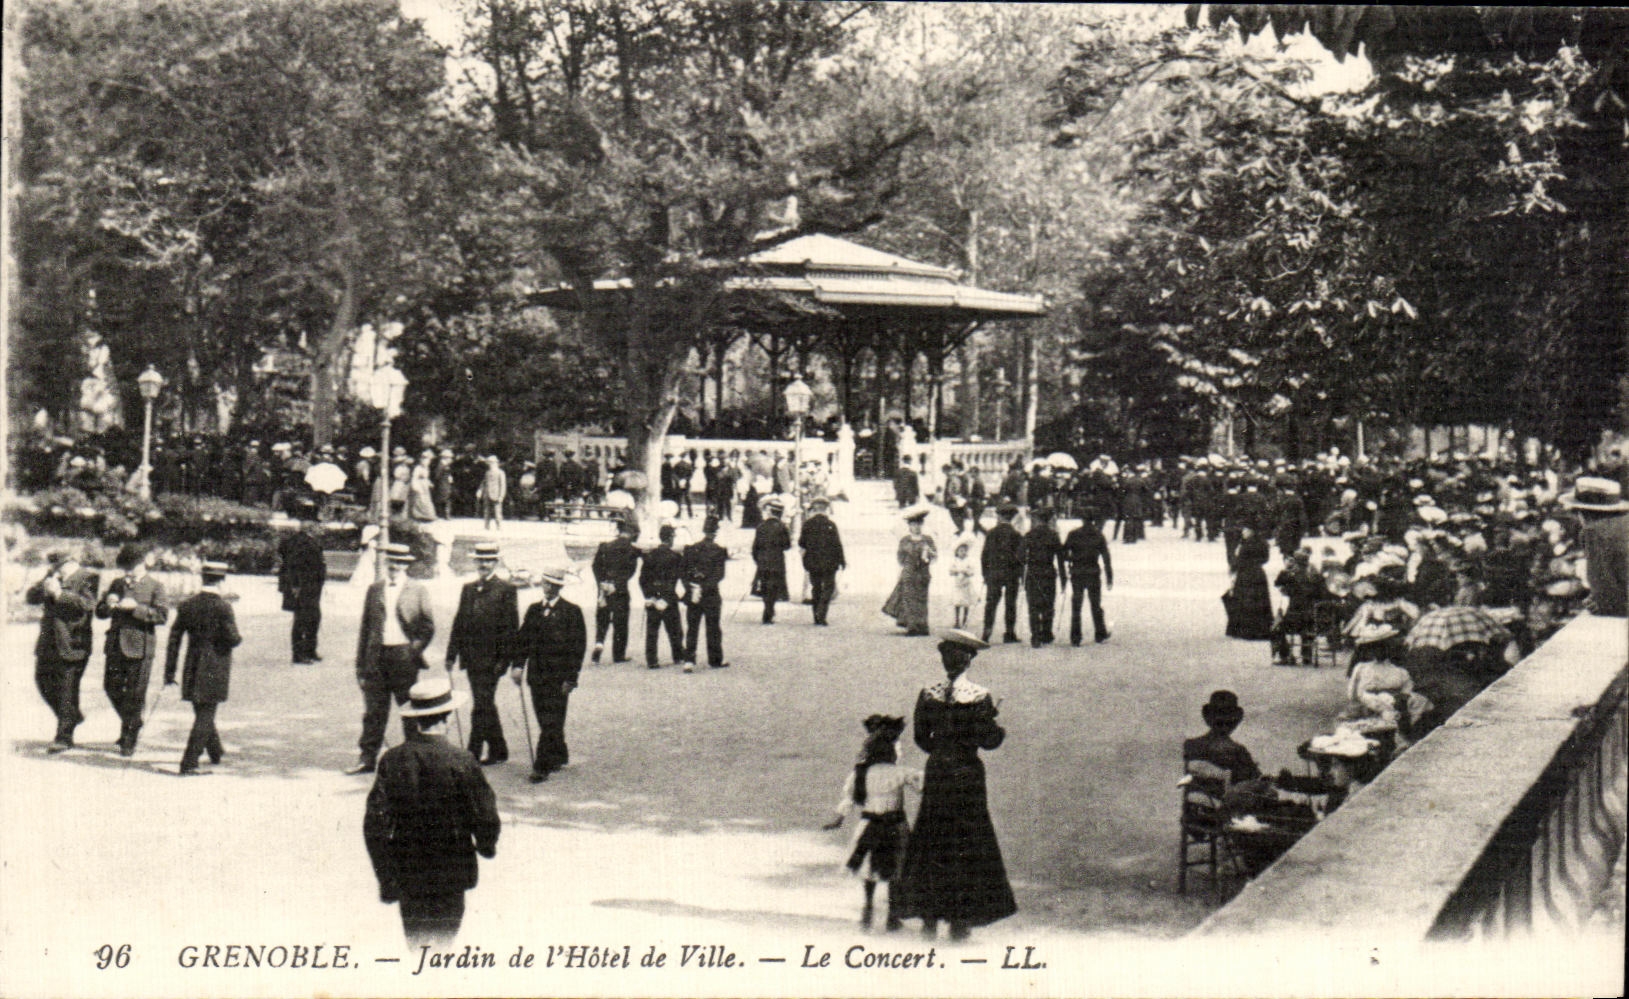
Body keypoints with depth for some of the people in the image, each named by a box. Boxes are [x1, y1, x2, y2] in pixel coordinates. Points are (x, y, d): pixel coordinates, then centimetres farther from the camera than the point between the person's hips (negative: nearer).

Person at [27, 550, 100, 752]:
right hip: (48, 642, 8)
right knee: (43, 680, 13)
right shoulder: (53, 576, 15)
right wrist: (45, 586, -8)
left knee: (67, 688, -4)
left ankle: (64, 737, 3)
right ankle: (73, 715, 33)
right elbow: (32, 597, 12)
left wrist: (60, 594, -22)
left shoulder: (87, 578, -5)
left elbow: (88, 603, -20)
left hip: (72, 643, -7)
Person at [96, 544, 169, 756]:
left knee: (134, 695, -2)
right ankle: (129, 723, 32)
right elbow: (100, 612, 16)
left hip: (139, 648, -5)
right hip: (116, 645, 5)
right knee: (112, 687, 8)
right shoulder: (117, 584, 14)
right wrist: (108, 605, -7)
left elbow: (162, 615, -12)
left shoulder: (154, 587, -1)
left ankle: (130, 741, 8)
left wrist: (136, 607, -20)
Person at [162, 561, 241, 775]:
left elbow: (174, 638, 3)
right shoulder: (222, 607, -13)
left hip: (192, 669, 5)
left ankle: (216, 752, 39)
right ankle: (189, 763, -6)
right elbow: (232, 639, -16)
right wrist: (238, 638, 9)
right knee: (205, 715, -1)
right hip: (215, 668, -5)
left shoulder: (186, 605, 2)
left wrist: (169, 671, 8)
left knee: (203, 713, 21)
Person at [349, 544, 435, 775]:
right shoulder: (374, 590, 10)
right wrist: (361, 665, 9)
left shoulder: (417, 590, 1)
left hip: (404, 655, -3)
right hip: (376, 656, 3)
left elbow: (428, 627, 2)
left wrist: (414, 651, -9)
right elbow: (365, 628, 12)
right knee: (373, 711, 3)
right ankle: (367, 758, 7)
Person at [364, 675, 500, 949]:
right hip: (450, 872, -3)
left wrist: (385, 876, 4)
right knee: (442, 941, 6)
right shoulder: (461, 762, -14)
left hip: (407, 873, 3)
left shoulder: (392, 760, -6)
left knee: (416, 942, 18)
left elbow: (375, 823, -5)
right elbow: (486, 816, -9)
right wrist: (487, 846, 13)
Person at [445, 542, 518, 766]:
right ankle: (498, 750, 22)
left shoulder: (506, 589, -3)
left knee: (482, 704, -10)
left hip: (491, 659, -6)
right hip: (472, 658, 6)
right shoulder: (468, 589, 15)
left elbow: (511, 627, -8)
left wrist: (503, 659, -13)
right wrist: (452, 654, 9)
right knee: (485, 704, 12)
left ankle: (474, 752, -9)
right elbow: (459, 622, 15)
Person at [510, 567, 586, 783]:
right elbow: (522, 639, 13)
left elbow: (578, 646, -5)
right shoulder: (534, 610, 12)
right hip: (537, 675, 5)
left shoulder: (572, 611, -3)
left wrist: (570, 678, -11)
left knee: (551, 723, -8)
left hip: (558, 677, -5)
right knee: (545, 721, 11)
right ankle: (559, 756, 27)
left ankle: (542, 767, -9)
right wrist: (517, 664, -2)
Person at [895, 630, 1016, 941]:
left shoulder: (928, 694, -2)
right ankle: (960, 919, 4)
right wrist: (1001, 731, 9)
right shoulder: (979, 697, -11)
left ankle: (929, 918, 10)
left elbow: (920, 736, 2)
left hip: (936, 772, 3)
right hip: (967, 773, -3)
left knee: (930, 843, 10)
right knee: (967, 845, 5)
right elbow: (988, 739, -11)